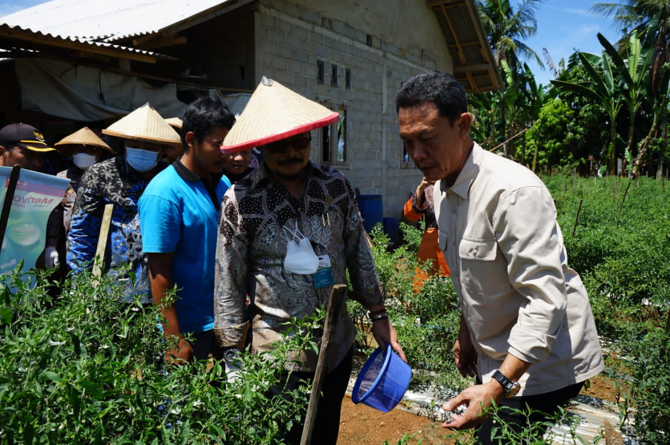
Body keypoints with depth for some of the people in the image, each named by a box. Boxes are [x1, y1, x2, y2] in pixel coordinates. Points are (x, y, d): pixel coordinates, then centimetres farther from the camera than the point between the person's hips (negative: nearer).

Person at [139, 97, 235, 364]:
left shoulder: (223, 184, 7)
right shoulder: (164, 193, -16)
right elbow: (159, 271, -16)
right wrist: (175, 341, -17)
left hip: (225, 323, 7)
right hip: (189, 331, -7)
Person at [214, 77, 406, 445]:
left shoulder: (335, 186, -2)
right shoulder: (241, 200, -11)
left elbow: (359, 255, 6)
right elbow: (229, 285, -7)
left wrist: (379, 316, 8)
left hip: (338, 347, 4)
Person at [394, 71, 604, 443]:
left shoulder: (513, 192, -27)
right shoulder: (441, 188, 2)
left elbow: (544, 300, -29)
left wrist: (497, 387, -33)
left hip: (540, 367, -8)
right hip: (496, 359, 8)